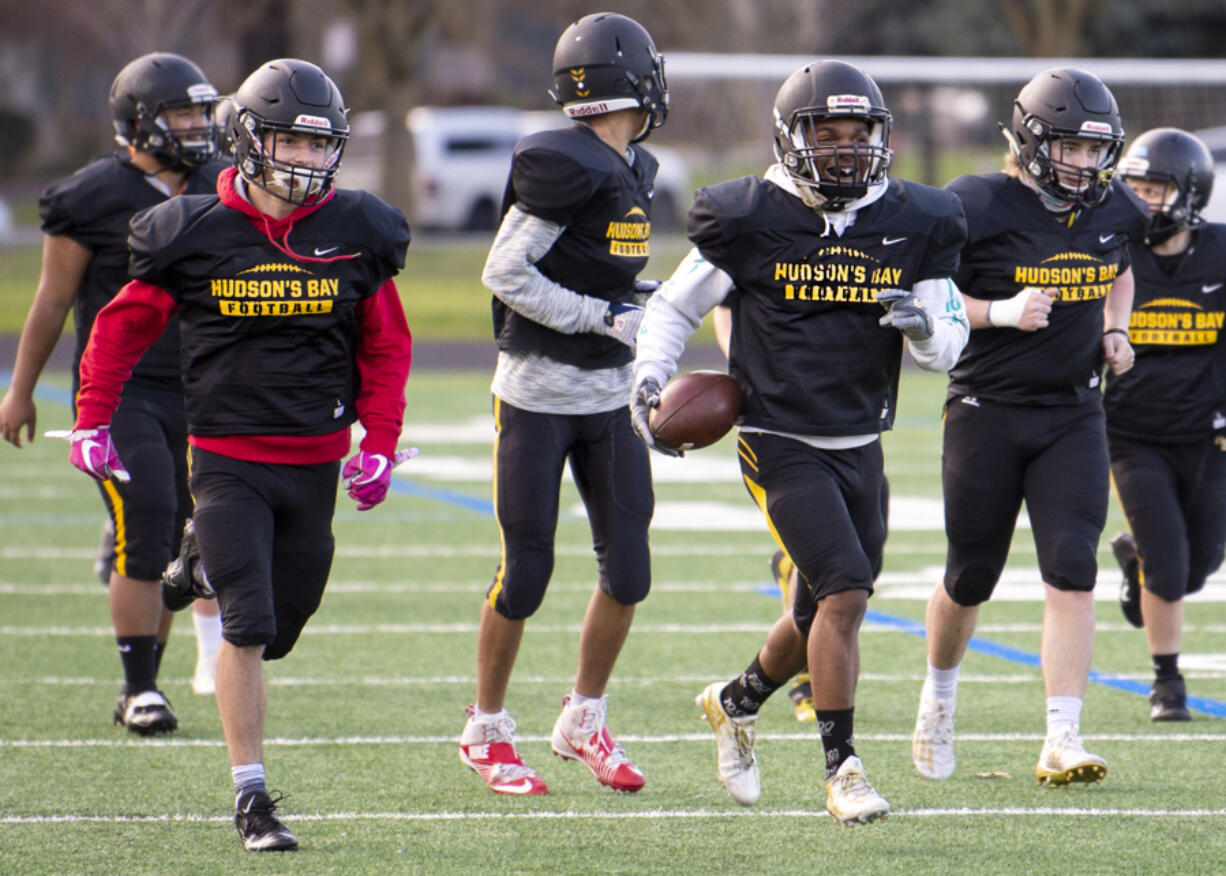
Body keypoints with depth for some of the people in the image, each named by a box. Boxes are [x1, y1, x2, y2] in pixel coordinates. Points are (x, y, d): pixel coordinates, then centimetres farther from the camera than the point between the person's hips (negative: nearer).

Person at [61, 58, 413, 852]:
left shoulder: (355, 235, 1)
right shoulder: (195, 234, -6)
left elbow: (387, 346, 11)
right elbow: (123, 325, 6)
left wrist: (380, 446, 3)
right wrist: (92, 423, 1)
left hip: (314, 463, 3)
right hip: (227, 458, -3)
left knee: (281, 624, 9)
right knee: (248, 623, -12)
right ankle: (251, 794, -6)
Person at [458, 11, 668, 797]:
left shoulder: (632, 171, 9)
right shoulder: (566, 167, -17)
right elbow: (505, 274, -18)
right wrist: (605, 317, -18)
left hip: (608, 398, 8)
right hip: (538, 397, -8)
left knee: (628, 569, 5)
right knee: (526, 573, -2)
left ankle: (585, 722, 21)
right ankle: (487, 731, 14)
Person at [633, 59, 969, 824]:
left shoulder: (915, 226, 2)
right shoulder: (751, 221, -8)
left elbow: (948, 348, 6)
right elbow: (675, 305, 5)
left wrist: (924, 328, -17)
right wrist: (649, 378, -11)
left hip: (860, 448, 5)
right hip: (781, 444, -5)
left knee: (826, 616, 15)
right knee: (844, 593, -19)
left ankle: (737, 702, 44)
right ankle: (842, 767, -9)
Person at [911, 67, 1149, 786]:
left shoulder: (1114, 210, 4)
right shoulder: (980, 208, -13)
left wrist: (1115, 332, 7)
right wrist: (1001, 313, -23)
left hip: (1073, 416, 3)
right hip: (988, 413, -3)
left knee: (1072, 573, -12)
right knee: (971, 582, 8)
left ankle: (1063, 741, -13)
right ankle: (939, 693, 38)